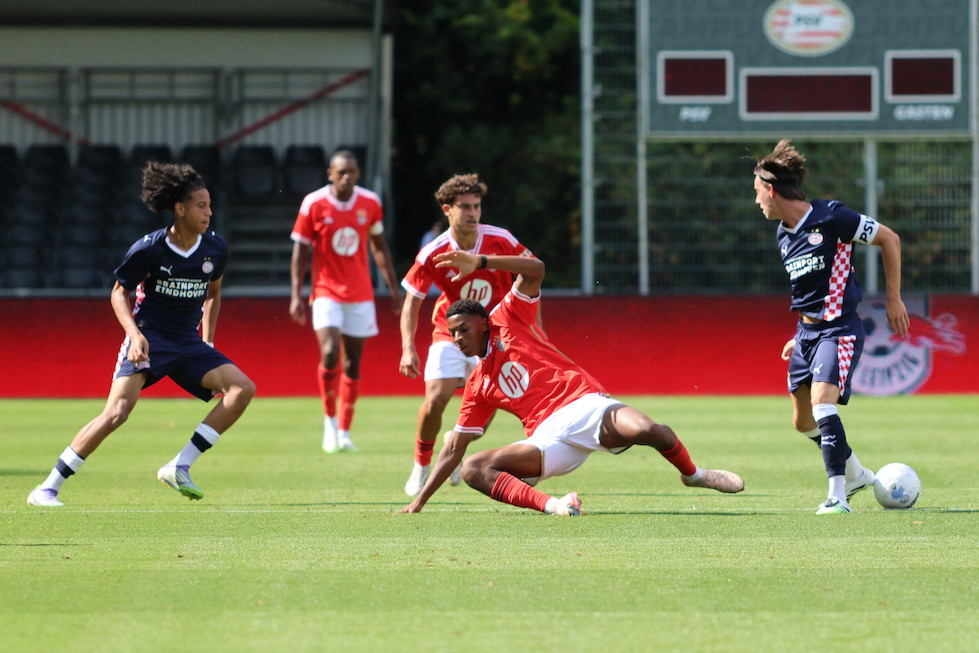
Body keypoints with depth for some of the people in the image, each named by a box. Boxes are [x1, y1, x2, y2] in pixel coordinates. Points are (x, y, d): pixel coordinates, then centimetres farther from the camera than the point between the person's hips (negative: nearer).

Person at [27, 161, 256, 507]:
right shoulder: (149, 249, -12)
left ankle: (179, 467, -11)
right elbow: (119, 293, -1)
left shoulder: (215, 248, 1)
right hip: (149, 339, -5)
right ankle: (46, 489, -14)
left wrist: (207, 342, 14)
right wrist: (134, 334, -17)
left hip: (188, 343, 5)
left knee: (243, 388, -13)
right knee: (118, 410, -23)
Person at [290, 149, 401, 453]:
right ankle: (330, 419, -1)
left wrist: (393, 286, 13)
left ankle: (344, 432, 12)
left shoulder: (370, 203, 1)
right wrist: (296, 295, -6)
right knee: (330, 353, -20)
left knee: (353, 362, 4)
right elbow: (300, 250, -1)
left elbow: (379, 245, 14)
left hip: (361, 294, 3)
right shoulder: (313, 205, -7)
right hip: (327, 291, -3)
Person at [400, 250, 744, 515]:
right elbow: (454, 448, 24)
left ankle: (692, 473, 2)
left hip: (583, 405, -4)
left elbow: (535, 270, -1)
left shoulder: (506, 320, 12)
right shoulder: (477, 385, 23)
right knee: (473, 468, -19)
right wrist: (421, 500, 20)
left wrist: (479, 262, -8)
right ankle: (549, 504, -37)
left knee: (648, 430, -31)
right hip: (546, 434, 4)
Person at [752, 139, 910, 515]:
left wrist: (894, 299, -7)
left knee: (821, 402, -26)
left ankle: (837, 496, -26)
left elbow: (889, 239, -8)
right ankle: (855, 474, 37)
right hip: (807, 331, 9)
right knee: (803, 421, 15)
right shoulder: (783, 234, 9)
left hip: (839, 330, -9)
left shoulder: (831, 217, -15)